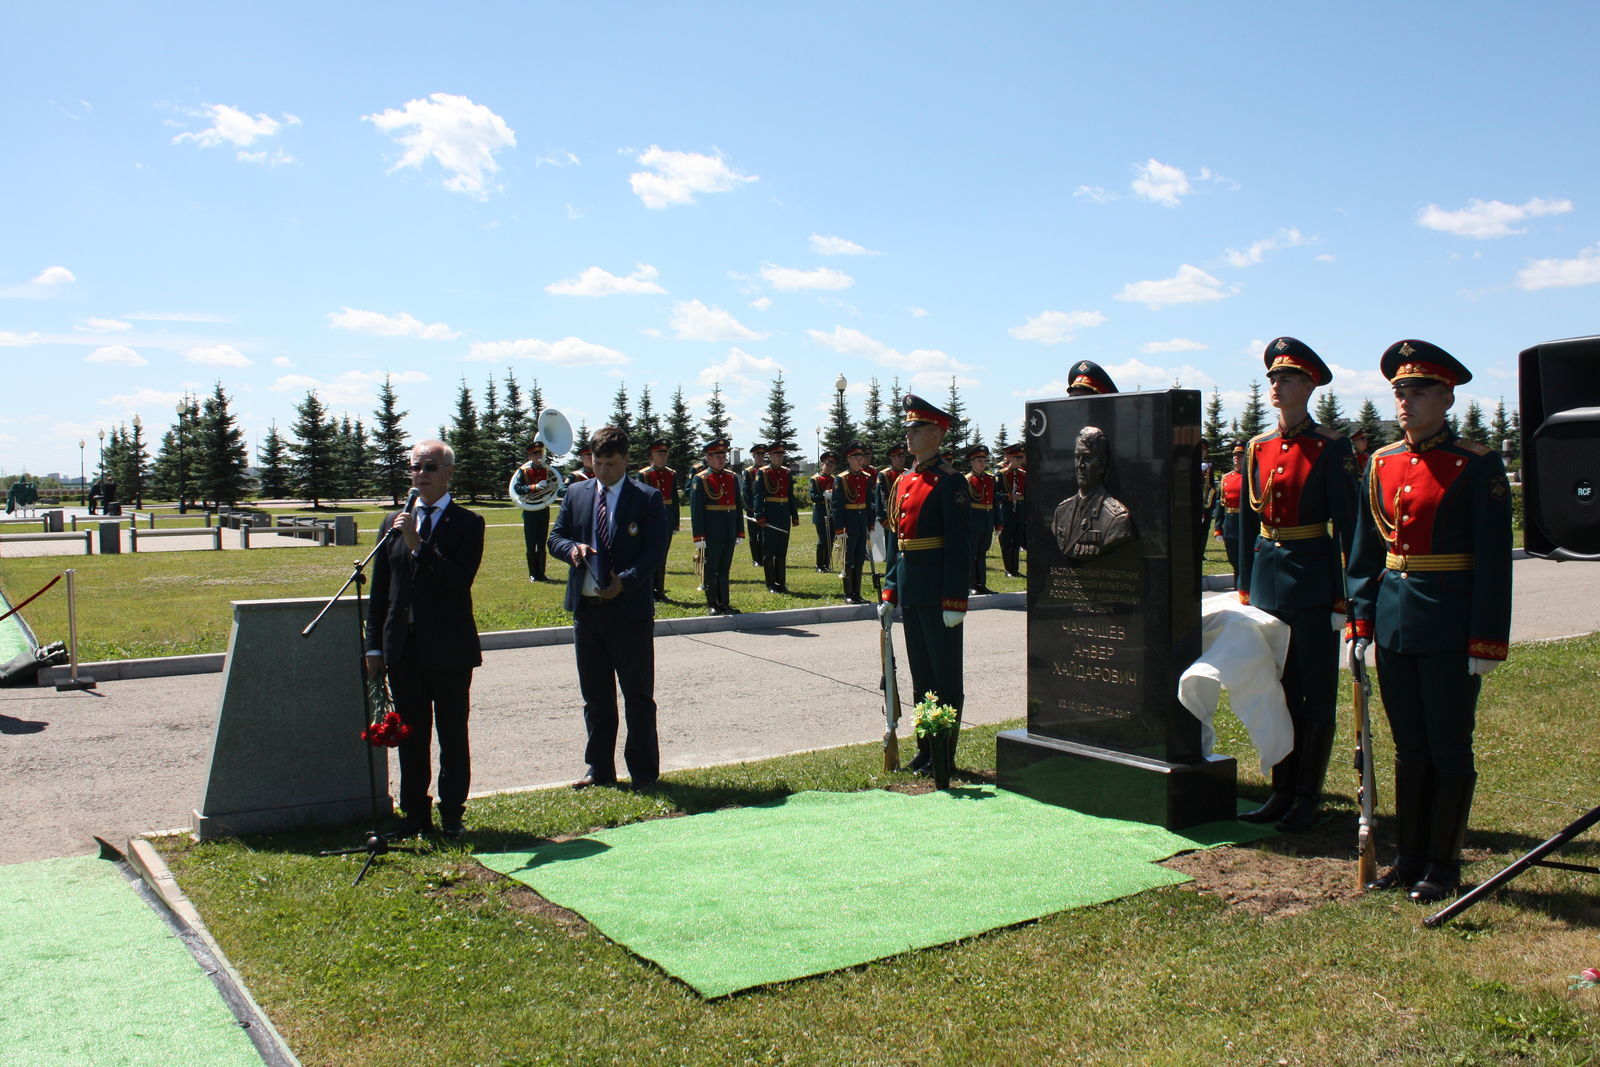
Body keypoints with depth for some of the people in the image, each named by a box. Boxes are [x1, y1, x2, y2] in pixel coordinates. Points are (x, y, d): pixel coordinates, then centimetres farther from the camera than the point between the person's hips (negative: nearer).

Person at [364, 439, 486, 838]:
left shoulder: (468, 523, -3)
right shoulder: (394, 523, 11)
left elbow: (460, 580, -17)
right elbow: (379, 590, 12)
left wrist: (418, 544, -22)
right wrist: (374, 645, 7)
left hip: (450, 649, -4)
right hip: (403, 650, 4)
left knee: (453, 736, 4)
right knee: (410, 736, 10)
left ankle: (452, 815, 15)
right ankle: (415, 815, 21)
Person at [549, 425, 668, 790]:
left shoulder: (647, 498, -4)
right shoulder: (576, 493, 9)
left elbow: (655, 549, -8)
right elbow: (556, 537, 12)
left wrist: (625, 581, -20)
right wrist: (573, 548, -11)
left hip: (630, 610, -4)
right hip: (586, 608, 5)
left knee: (638, 696, 5)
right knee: (595, 695, 13)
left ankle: (644, 772, 16)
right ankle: (599, 768, 25)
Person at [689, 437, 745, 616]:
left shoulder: (732, 478, 11)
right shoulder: (700, 479, -5)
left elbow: (738, 507, 14)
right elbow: (696, 510, -8)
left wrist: (740, 533, 10)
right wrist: (698, 536, -13)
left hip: (729, 534, 5)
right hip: (711, 534, -5)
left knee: (724, 570, 10)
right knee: (710, 570, 3)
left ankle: (724, 604, 16)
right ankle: (712, 605, 11)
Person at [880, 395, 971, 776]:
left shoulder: (949, 482, -10)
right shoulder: (905, 481, 14)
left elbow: (959, 545, -14)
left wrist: (954, 601, -18)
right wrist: (889, 593, 14)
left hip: (938, 593, -8)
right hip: (911, 595, 8)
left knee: (946, 677, 3)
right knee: (921, 675, 14)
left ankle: (944, 756, 11)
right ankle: (925, 749, 24)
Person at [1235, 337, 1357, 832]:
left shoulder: (1331, 446, -7)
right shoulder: (1258, 448, 9)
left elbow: (1346, 522, -9)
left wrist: (1345, 596, -12)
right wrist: (1245, 587, 11)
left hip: (1313, 576, -5)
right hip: (1267, 573, 6)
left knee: (1316, 692, 4)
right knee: (1278, 690, 11)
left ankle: (1308, 798, 13)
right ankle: (1283, 791, 21)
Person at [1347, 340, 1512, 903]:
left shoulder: (1477, 465, -7)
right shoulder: (1381, 464, 9)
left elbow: (1494, 559, -10)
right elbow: (1364, 551, 12)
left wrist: (1486, 641, -13)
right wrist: (1361, 621, 5)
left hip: (1451, 626, -5)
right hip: (1394, 624, 5)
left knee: (1449, 748, 5)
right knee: (1408, 747, 13)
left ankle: (1443, 865, 17)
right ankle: (1410, 856, 24)